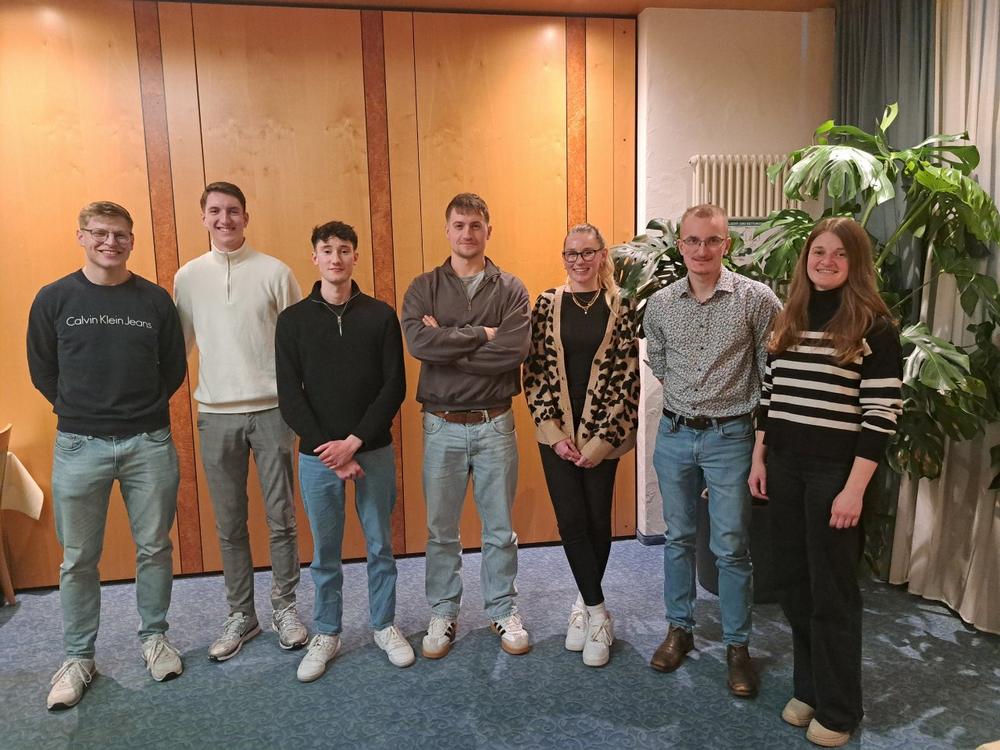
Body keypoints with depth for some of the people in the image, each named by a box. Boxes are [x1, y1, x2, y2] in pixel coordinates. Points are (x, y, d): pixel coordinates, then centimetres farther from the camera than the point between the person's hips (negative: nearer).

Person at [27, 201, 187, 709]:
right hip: (79, 446, 0)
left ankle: (154, 637, 29)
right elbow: (41, 369, 7)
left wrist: (143, 410, 4)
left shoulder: (155, 300, 2)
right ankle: (78, 657, 25)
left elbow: (174, 367, 7)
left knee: (154, 548, 10)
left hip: (149, 443, 1)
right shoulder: (54, 299, 1)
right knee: (79, 560, 9)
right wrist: (77, 411, 6)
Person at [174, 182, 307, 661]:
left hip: (271, 410, -2)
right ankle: (241, 615, 25)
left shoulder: (275, 272, -2)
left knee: (280, 519, 6)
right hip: (216, 415, 2)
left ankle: (284, 608, 23)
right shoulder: (188, 277, 5)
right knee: (229, 525, 10)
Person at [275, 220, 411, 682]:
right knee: (324, 552, 12)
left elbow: (394, 387, -5)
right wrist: (327, 449, -13)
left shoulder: (380, 316, 0)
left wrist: (354, 442, -13)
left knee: (380, 545, 12)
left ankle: (384, 626, 30)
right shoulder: (293, 320, 0)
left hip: (374, 451, 0)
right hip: (317, 455, 0)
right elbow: (289, 395, -4)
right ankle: (326, 635, 29)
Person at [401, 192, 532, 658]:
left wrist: (447, 343, -15)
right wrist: (483, 334, -16)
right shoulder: (423, 288, 1)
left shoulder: (510, 289, 0)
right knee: (441, 529, 13)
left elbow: (515, 351, -17)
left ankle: (503, 611, 31)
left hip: (495, 424, 0)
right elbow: (418, 342, -18)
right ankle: (443, 614, 31)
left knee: (500, 529, 12)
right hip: (442, 426, 1)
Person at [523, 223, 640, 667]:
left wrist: (602, 439, -10)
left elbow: (628, 376, -4)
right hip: (557, 432, 1)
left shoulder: (620, 306, 0)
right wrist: (555, 432, -8)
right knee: (571, 518, -1)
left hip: (602, 433, -1)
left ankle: (585, 603, 28)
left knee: (597, 520, 6)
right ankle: (598, 614, 13)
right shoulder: (547, 303, 3)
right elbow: (534, 369, 0)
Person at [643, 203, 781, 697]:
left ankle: (737, 645, 22)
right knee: (678, 538, 15)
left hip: (730, 437, -3)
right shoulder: (659, 304, 2)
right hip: (674, 435, 4)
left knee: (731, 548, 4)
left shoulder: (756, 299, -9)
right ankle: (679, 628, 32)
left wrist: (766, 434, -3)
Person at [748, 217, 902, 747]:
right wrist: (758, 459, 8)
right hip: (784, 464, 6)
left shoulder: (874, 326, -9)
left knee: (831, 589, 6)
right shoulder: (787, 320, 8)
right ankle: (808, 686, 34)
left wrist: (854, 488, -16)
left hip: (835, 469, -5)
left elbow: (882, 413, -13)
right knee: (792, 582, 14)